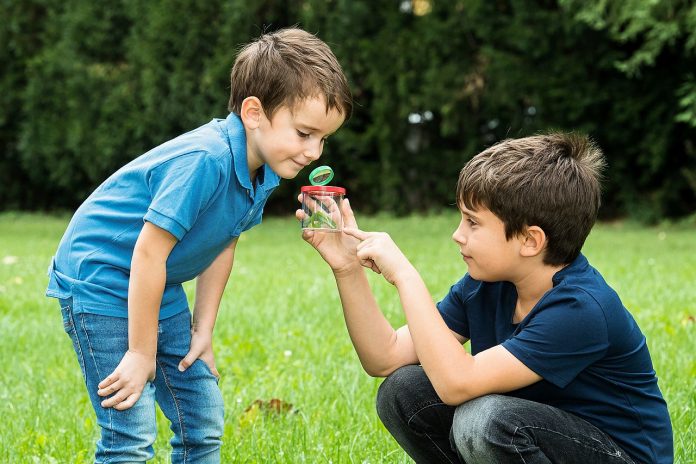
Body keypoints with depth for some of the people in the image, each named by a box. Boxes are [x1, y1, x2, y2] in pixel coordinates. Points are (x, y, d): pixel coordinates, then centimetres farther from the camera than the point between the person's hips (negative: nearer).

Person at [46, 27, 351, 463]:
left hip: (160, 290, 9)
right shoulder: (205, 161, -31)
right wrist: (141, 353, -21)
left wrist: (202, 330, 6)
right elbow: (148, 253, -28)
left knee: (204, 425, 11)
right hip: (99, 278, -9)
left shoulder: (264, 170, -5)